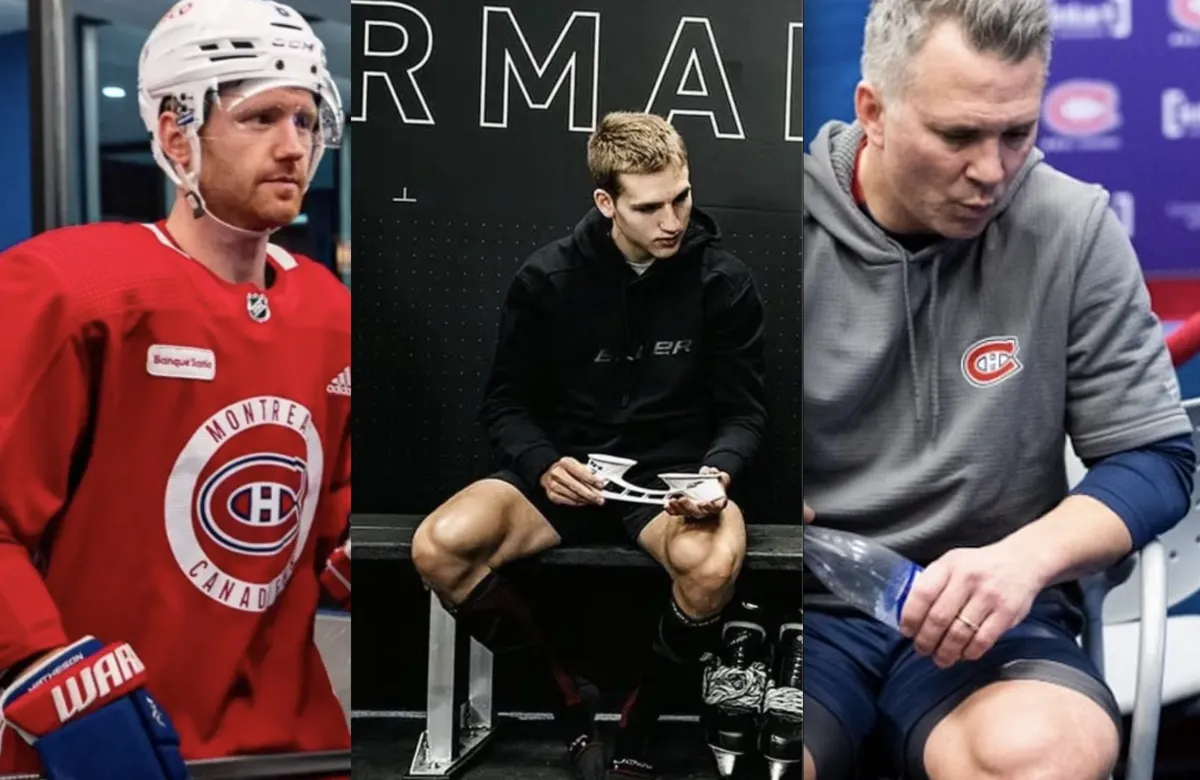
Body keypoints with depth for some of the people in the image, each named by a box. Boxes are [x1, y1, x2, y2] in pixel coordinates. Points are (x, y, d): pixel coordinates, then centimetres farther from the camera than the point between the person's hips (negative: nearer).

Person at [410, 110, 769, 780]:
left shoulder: (724, 282, -3)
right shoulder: (547, 278, -3)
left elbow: (744, 411, 3)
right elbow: (506, 404, 3)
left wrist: (716, 472, -19)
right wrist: (542, 464, -18)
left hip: (671, 475, -1)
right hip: (566, 471, 2)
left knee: (714, 562, -37)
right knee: (439, 546, -25)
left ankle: (639, 726, -4)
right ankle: (571, 698, -1)